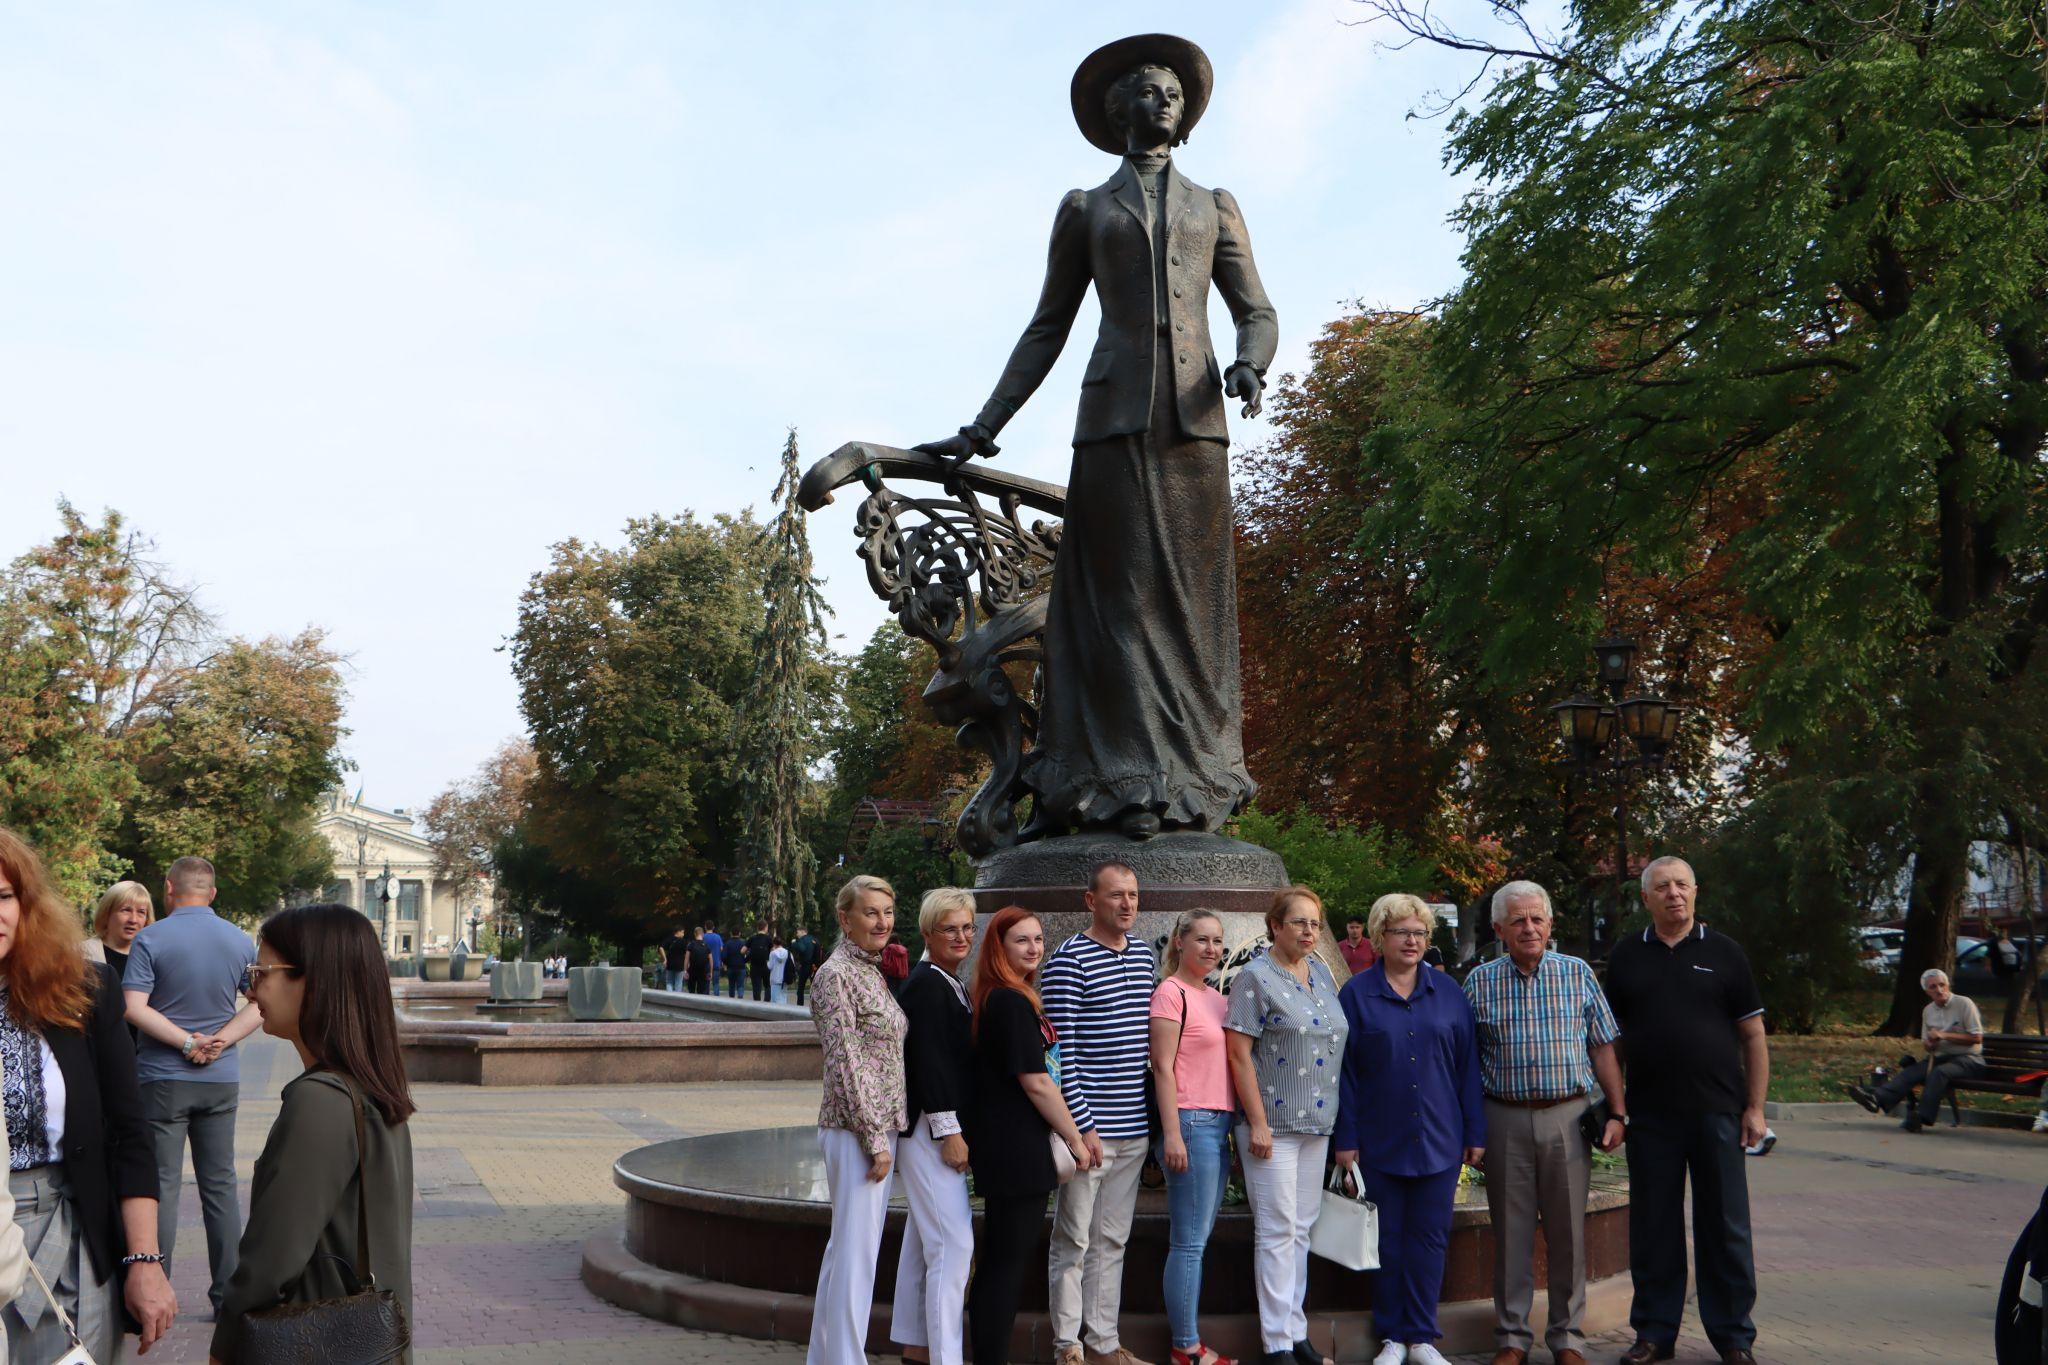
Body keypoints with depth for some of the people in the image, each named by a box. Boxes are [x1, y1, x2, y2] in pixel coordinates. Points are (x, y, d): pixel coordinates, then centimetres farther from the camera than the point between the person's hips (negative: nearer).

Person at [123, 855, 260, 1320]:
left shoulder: (151, 939, -7)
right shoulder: (241, 941, 4)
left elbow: (134, 1008, -15)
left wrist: (187, 1043, -12)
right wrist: (219, 1041, -7)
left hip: (163, 1077, -3)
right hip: (222, 1079, 3)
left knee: (162, 1183, 3)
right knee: (220, 1184, 9)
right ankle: (229, 1294, 13)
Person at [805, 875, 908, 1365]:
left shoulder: (874, 971, 13)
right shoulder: (836, 974, -13)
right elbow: (844, 1062, -17)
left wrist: (885, 1132, 15)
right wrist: (874, 1138, -17)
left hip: (880, 1126, 9)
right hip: (856, 1129, -9)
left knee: (848, 1247, 16)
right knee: (856, 1250, -5)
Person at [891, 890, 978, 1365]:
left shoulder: (948, 984, 15)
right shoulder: (926, 984, -15)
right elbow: (926, 1060, -20)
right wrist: (949, 1132, -20)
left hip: (938, 1129, 10)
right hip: (930, 1128, -10)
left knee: (923, 1238, 15)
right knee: (954, 1242, -10)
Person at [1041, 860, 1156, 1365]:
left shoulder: (1143, 952, 11)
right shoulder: (1069, 960, -11)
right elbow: (1062, 1052, -14)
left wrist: (1150, 1117, 16)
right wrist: (1082, 1125, -17)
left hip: (1134, 1128, 7)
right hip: (1089, 1125, -7)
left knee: (1113, 1241, 14)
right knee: (1074, 1242, 3)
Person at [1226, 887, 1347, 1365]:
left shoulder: (1321, 973, 11)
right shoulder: (1256, 977, -10)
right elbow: (1239, 1054, -13)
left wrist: (1332, 1116, 13)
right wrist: (1258, 1123, -16)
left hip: (1317, 1123, 7)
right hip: (1274, 1124, -7)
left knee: (1301, 1229, 12)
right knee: (1277, 1231, -3)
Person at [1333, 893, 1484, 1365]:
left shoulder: (1448, 992, 5)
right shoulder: (1356, 994, -1)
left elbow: (1468, 1066, 7)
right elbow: (1344, 1072, -1)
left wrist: (1475, 1133, 4)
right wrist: (1346, 1140, -4)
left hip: (1439, 1140, 2)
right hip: (1381, 1143, -1)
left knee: (1430, 1238, 6)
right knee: (1388, 1240, 7)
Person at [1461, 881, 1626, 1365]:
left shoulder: (1578, 974, 4)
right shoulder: (1479, 982, 3)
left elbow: (1603, 1048, 6)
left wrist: (1617, 1113, 1)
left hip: (1567, 1116, 0)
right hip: (1505, 1119, 0)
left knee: (1568, 1230, 6)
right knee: (1511, 1231, 6)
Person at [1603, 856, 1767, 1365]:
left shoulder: (1724, 953, 4)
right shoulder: (1626, 956, 7)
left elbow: (1754, 1036, 4)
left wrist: (1754, 1107, -2)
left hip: (1717, 1112, -1)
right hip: (1649, 1115, 1)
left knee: (1725, 1228, 5)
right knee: (1652, 1228, 8)